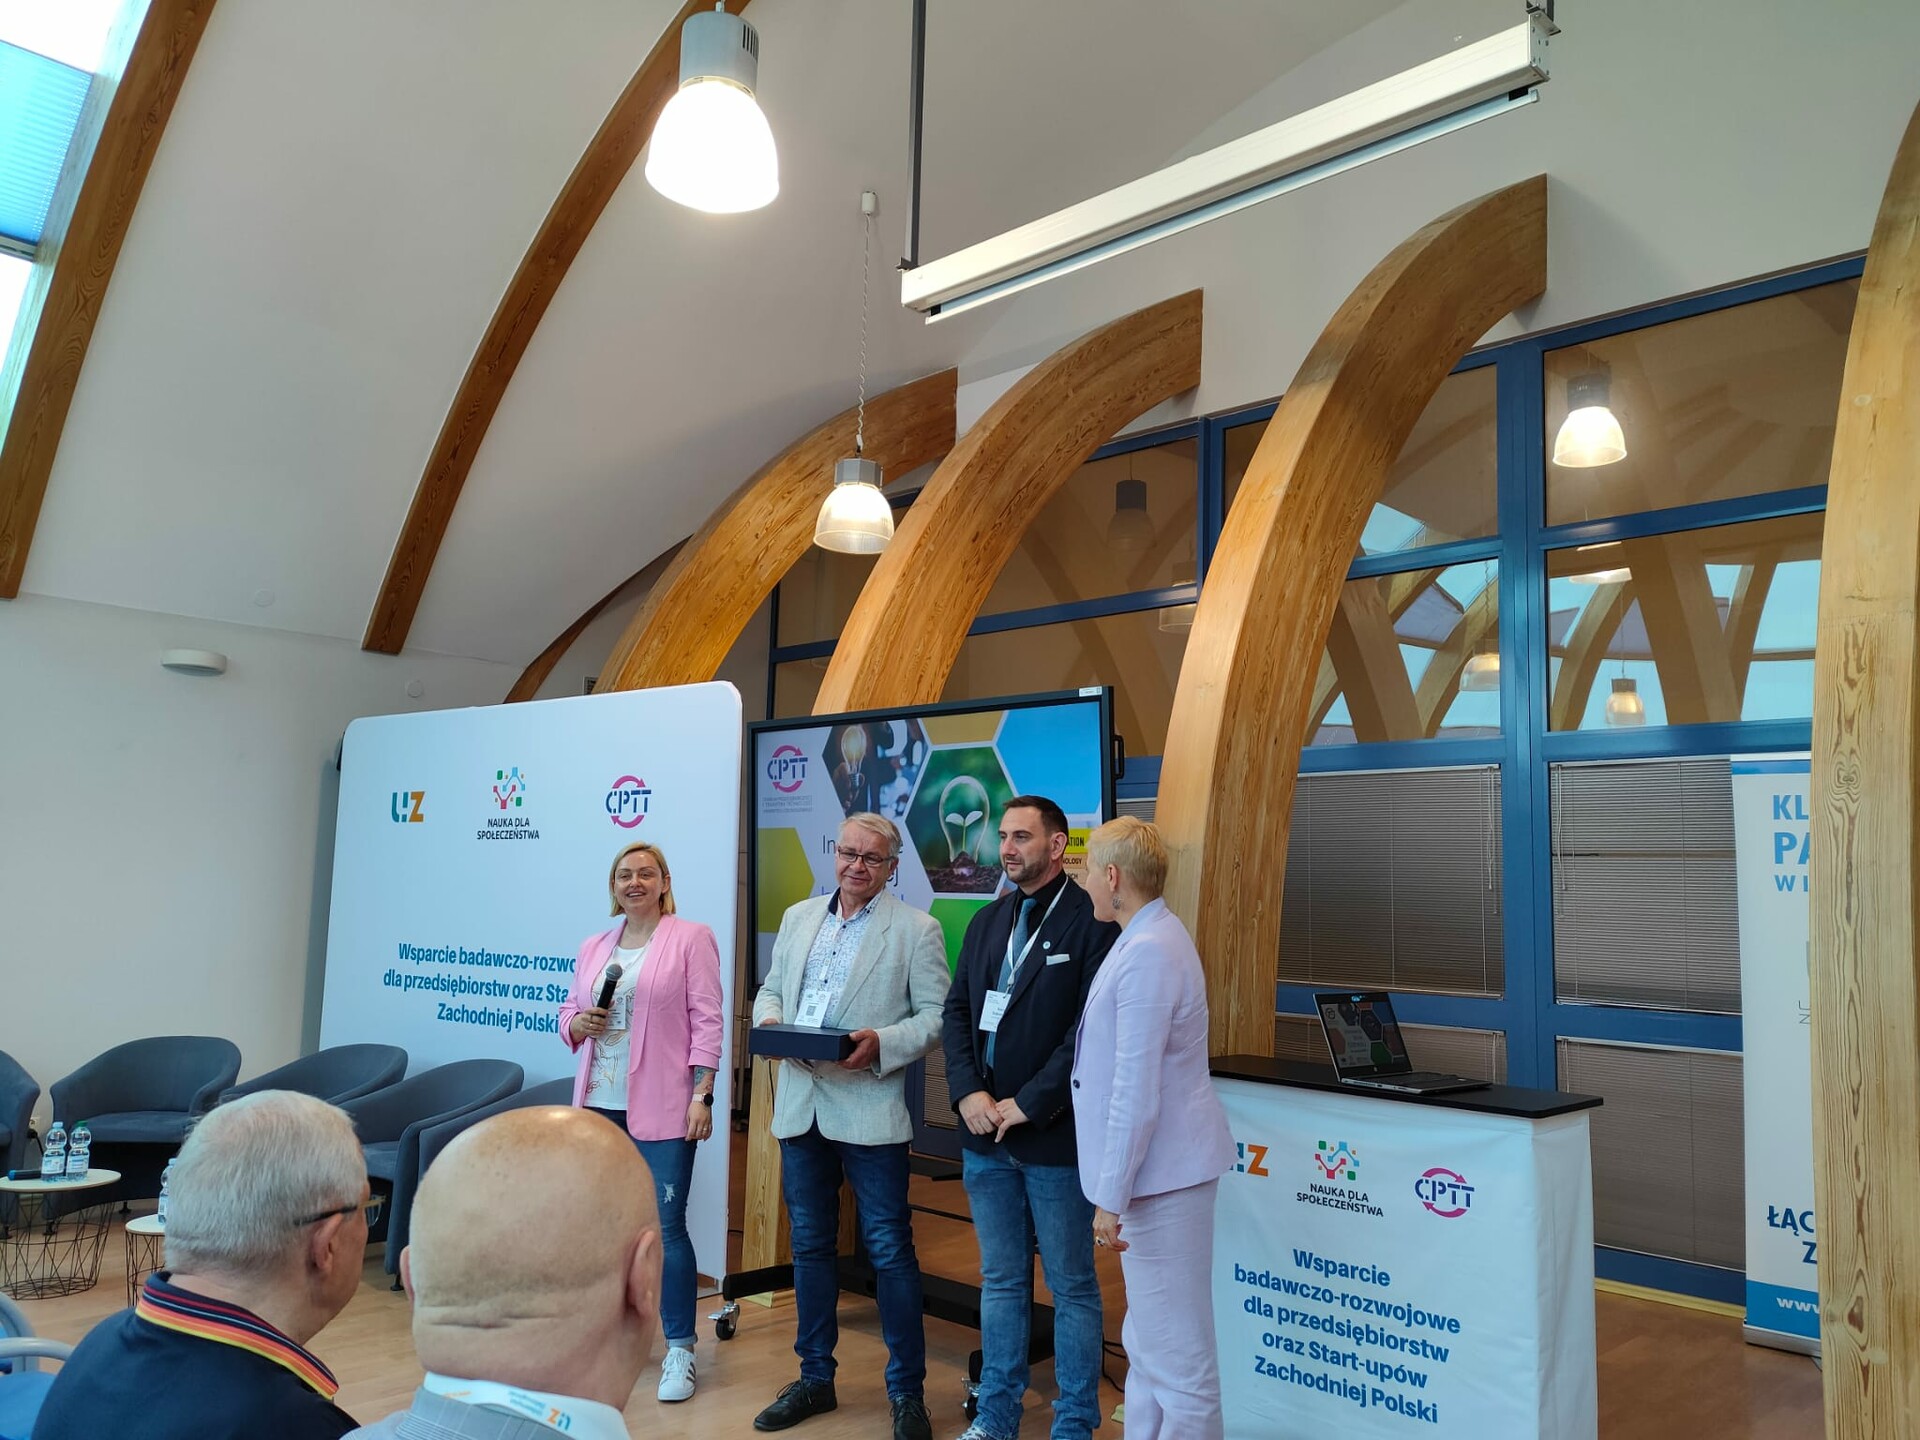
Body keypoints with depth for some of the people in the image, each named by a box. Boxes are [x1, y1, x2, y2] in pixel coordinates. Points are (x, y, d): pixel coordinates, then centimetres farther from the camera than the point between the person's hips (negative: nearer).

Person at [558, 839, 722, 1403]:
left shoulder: (691, 938, -2)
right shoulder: (594, 947, 13)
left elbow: (707, 1020, -6)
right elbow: (569, 1011, 20)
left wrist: (702, 1095, -12)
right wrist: (577, 1024, -4)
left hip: (661, 1107, -5)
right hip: (600, 1104, 5)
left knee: (666, 1225, -3)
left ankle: (679, 1351, 9)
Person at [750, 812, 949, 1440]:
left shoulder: (915, 929, -3)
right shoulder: (798, 918, 12)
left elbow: (936, 1016, -7)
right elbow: (771, 988, 18)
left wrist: (881, 1044, -22)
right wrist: (769, 1019, -4)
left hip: (871, 1110, -5)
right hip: (801, 1105, 5)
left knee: (890, 1250, 1)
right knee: (810, 1245, 16)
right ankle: (815, 1378, 31)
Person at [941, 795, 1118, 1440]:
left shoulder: (1092, 921, -11)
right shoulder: (987, 921, 10)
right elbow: (958, 1011, 9)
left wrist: (1028, 1104, -15)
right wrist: (968, 1093, -6)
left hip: (1054, 1138, -6)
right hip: (985, 1135, 6)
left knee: (1072, 1287, 8)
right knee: (1001, 1281, 17)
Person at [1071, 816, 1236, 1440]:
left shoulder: (1146, 954, -22)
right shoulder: (1152, 937, 10)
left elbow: (1136, 1096, -23)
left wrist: (1111, 1197, -19)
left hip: (1160, 1171, -10)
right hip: (1158, 1167, 10)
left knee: (1175, 1349, 1)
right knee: (1149, 1342, 20)